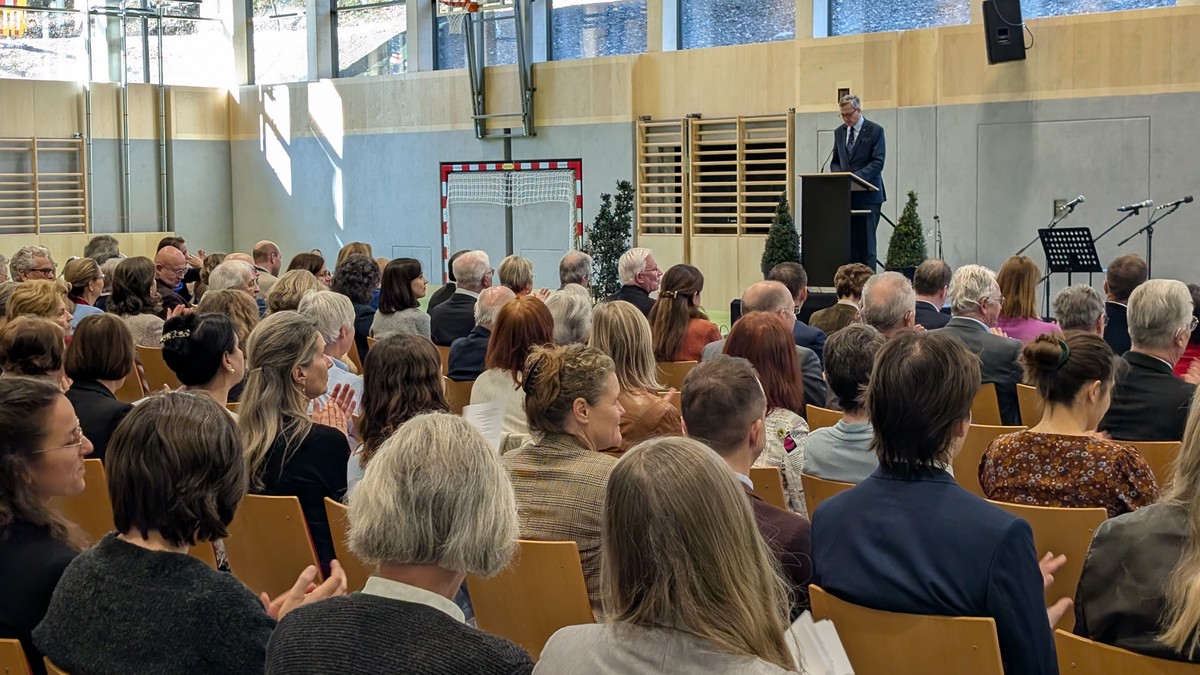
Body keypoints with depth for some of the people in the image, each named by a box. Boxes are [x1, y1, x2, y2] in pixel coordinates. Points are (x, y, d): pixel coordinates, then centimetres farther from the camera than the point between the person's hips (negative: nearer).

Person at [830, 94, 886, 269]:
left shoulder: (875, 131, -1)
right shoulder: (839, 132, 16)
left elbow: (878, 163, -9)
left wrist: (856, 177, -21)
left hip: (867, 195, -4)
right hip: (846, 194, 4)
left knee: (866, 238, -6)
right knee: (848, 238, -1)